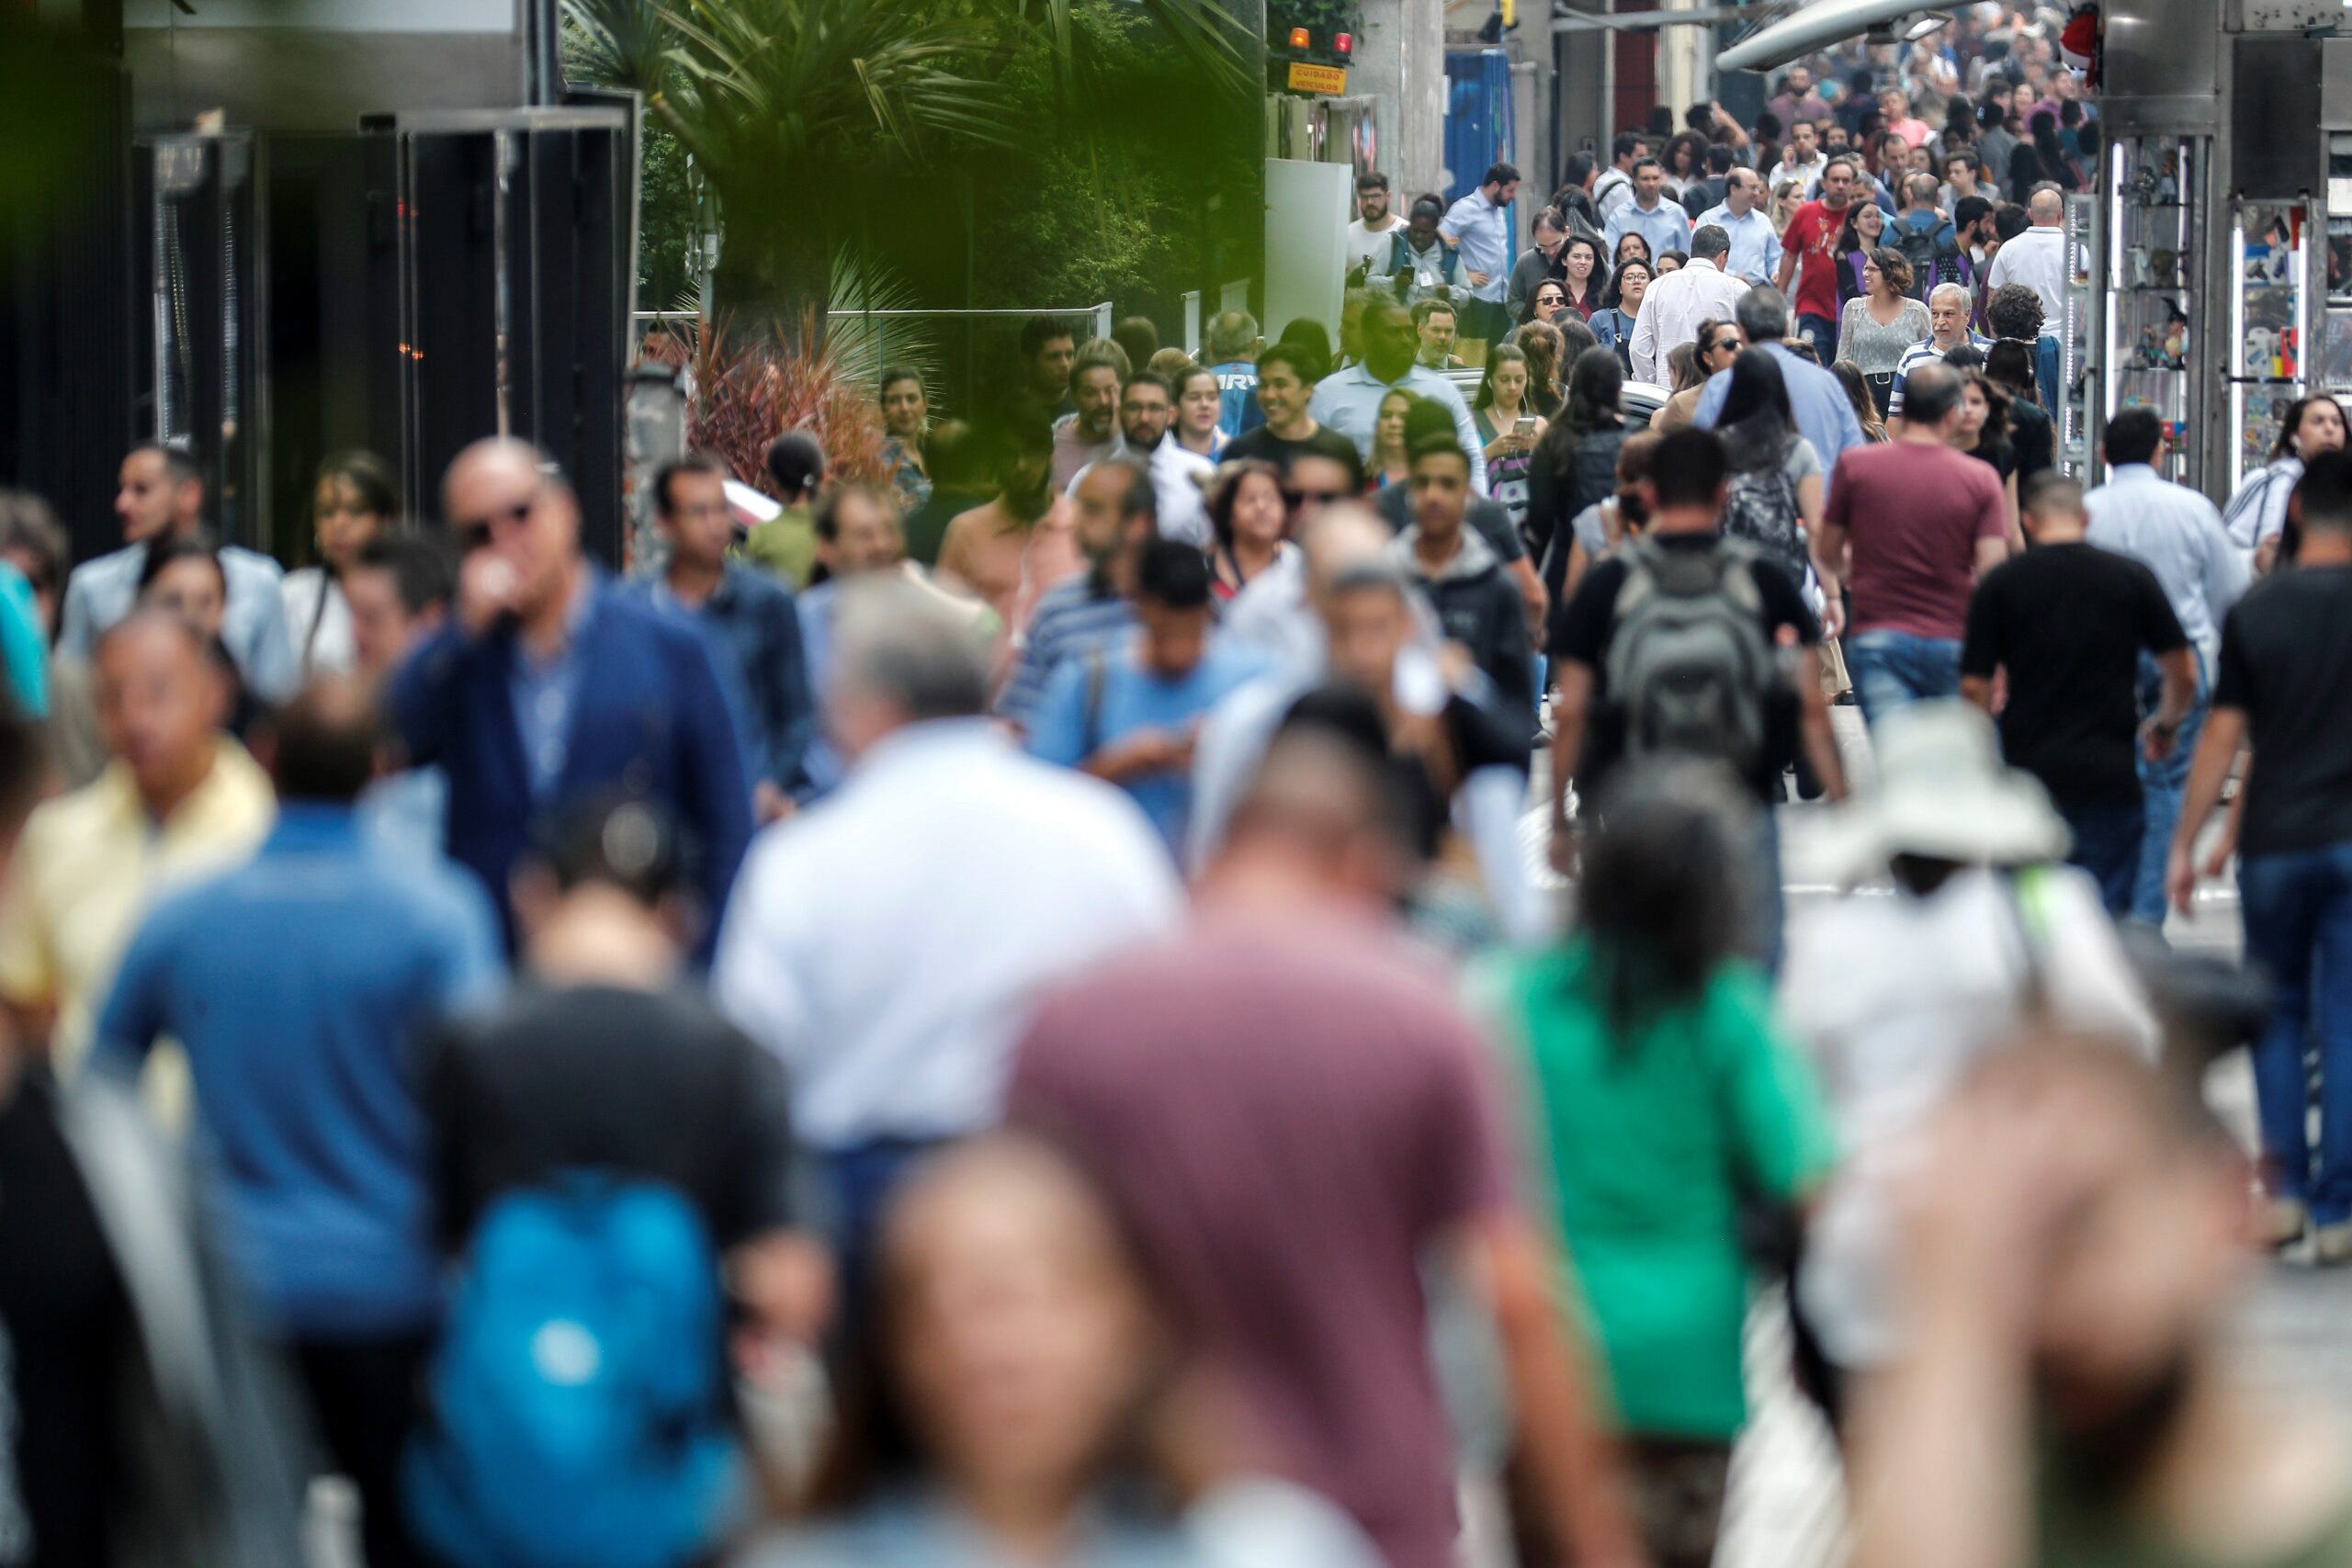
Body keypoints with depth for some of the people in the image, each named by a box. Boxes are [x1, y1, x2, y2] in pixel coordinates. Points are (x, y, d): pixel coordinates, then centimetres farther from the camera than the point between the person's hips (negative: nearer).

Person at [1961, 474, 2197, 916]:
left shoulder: (2000, 584, 0)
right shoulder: (2131, 577, 2)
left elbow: (1975, 686, -1)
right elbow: (2183, 673, 4)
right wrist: (2166, 726, 24)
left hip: (2027, 768, 0)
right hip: (2110, 771, 0)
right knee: (2106, 910, 2)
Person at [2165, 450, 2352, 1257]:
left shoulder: (2255, 611, -2)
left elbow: (2224, 734, 0)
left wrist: (2187, 844, 7)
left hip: (2275, 841, 1)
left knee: (2279, 1012, 17)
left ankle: (2283, 1187, 10)